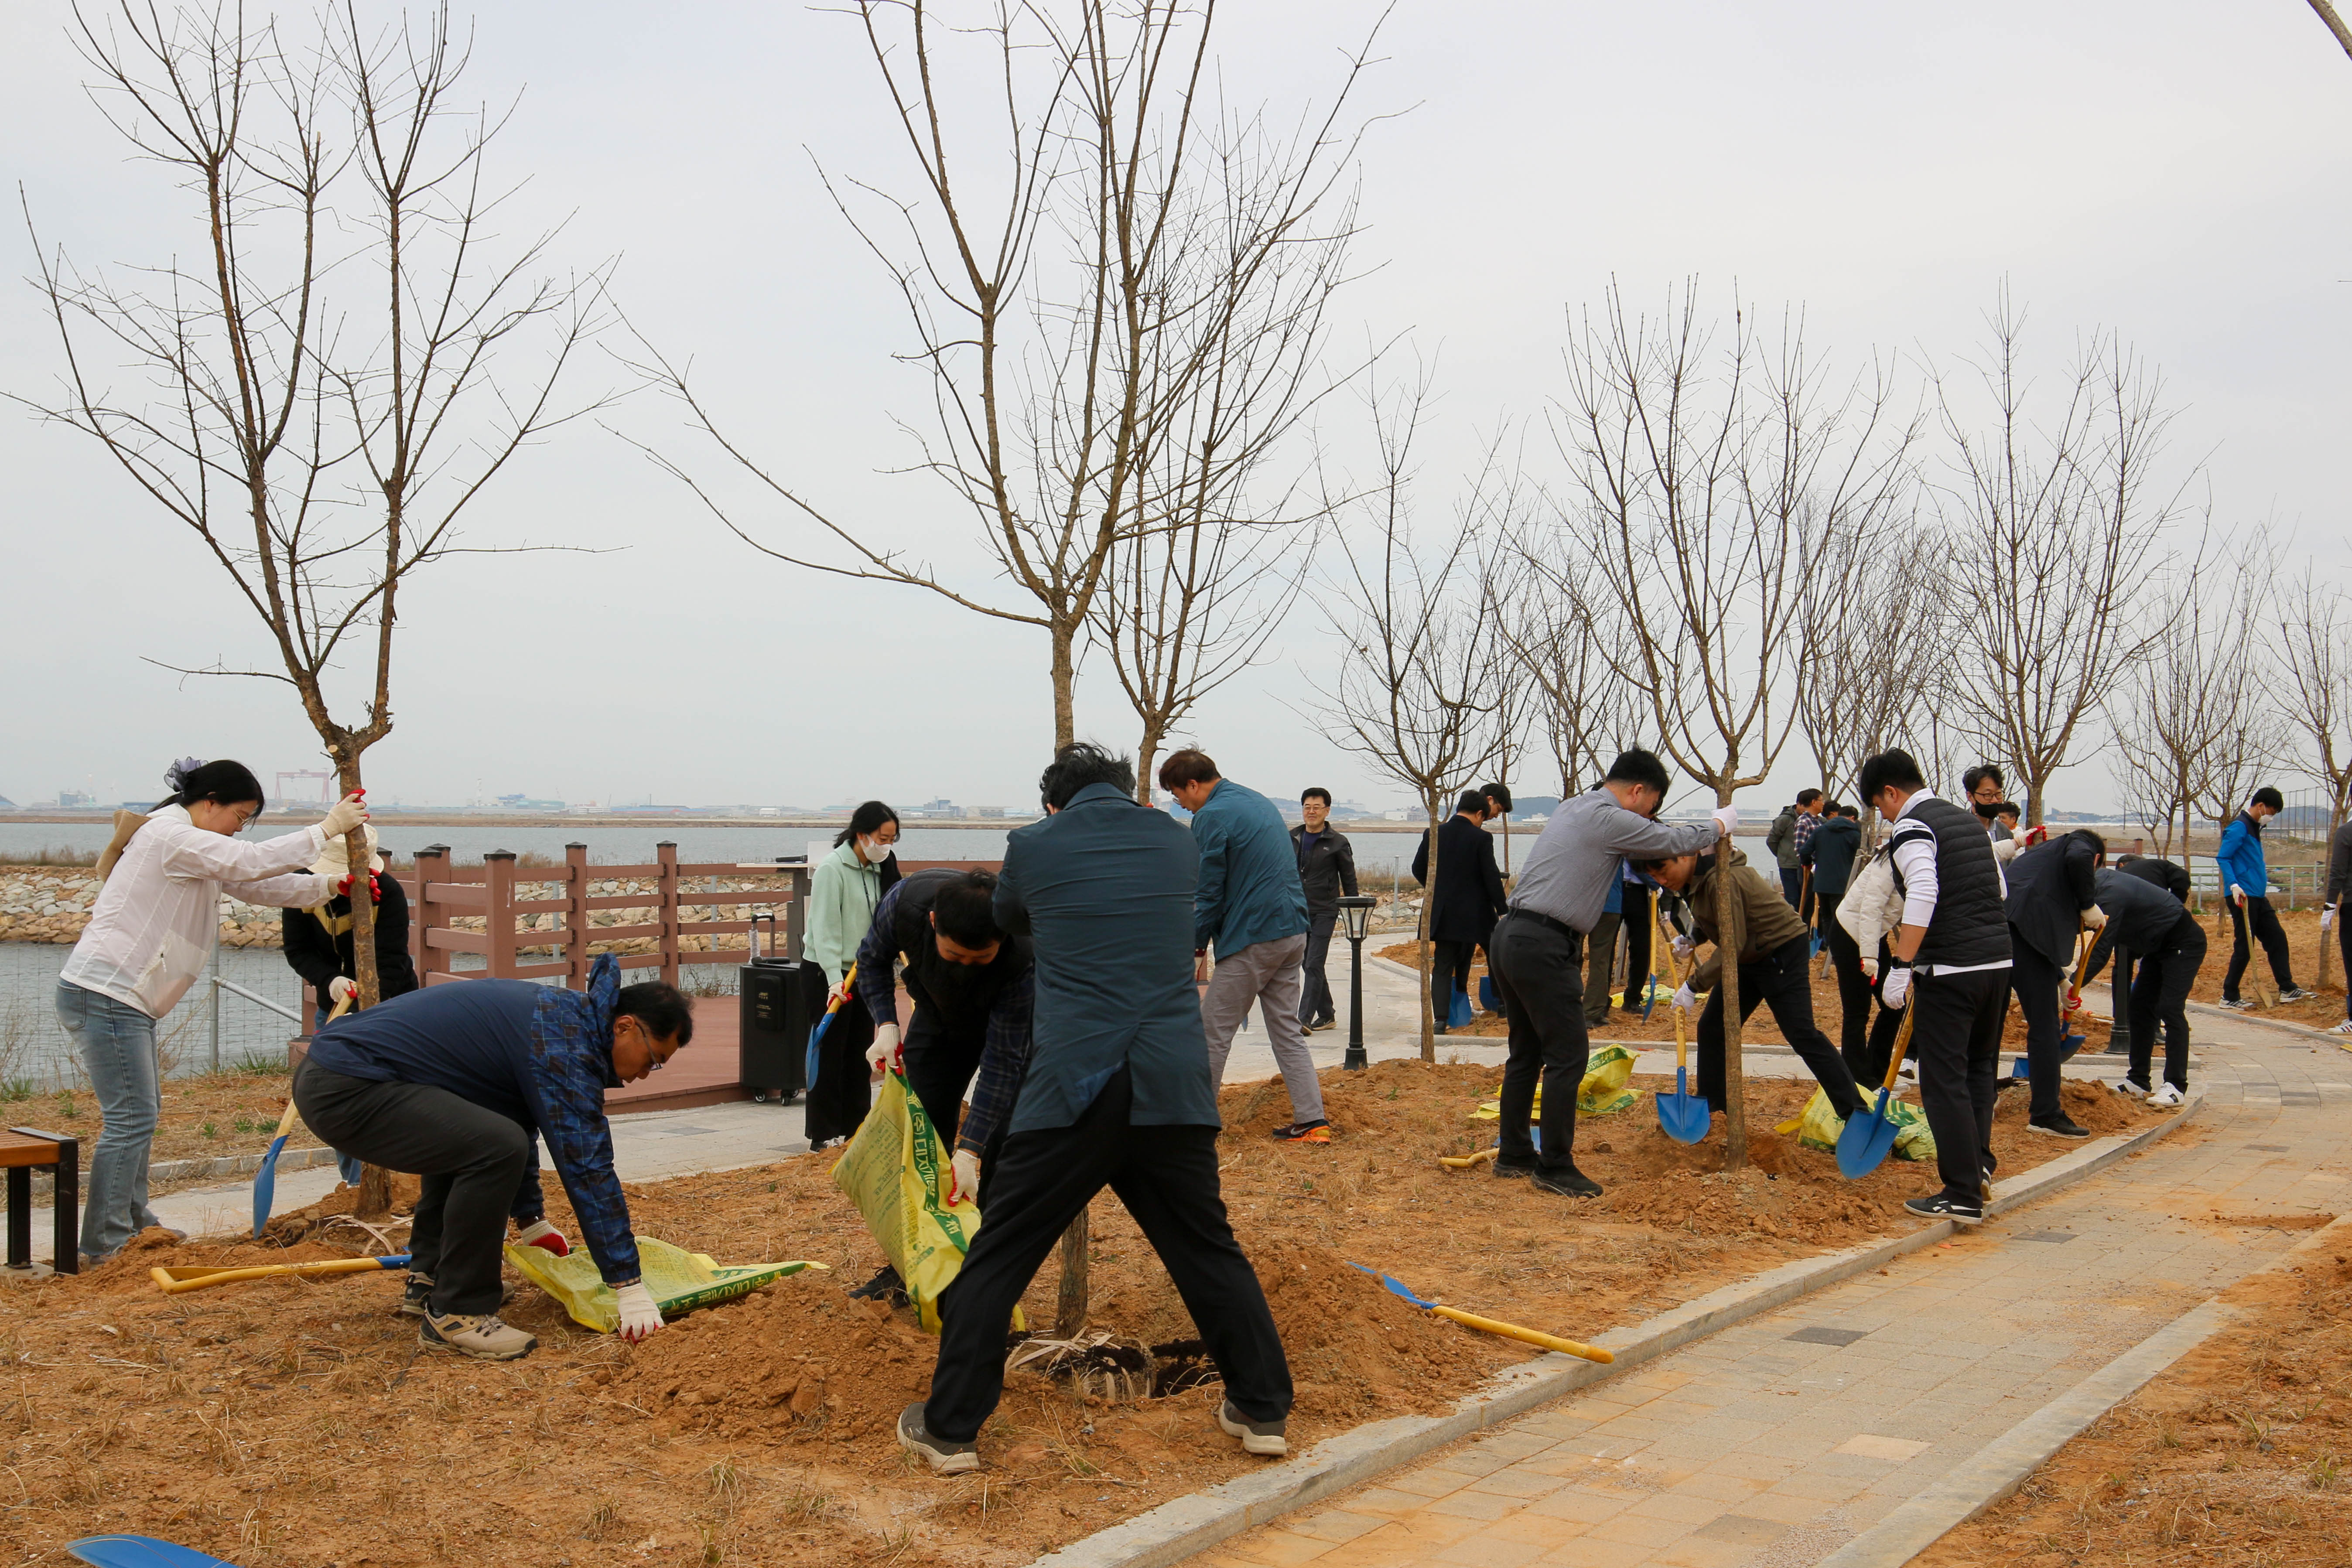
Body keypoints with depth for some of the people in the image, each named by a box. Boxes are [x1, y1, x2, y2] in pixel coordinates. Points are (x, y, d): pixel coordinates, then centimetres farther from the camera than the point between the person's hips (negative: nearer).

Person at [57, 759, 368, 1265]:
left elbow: (255, 886, 17)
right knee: (131, 1118, -10)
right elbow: (253, 863, -24)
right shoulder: (171, 835, -14)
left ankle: (132, 1224, 27)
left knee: (142, 1110, 17)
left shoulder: (191, 844, 18)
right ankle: (102, 1247, -5)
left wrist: (333, 887, 9)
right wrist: (327, 828, -18)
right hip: (104, 995, -11)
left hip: (122, 999, 11)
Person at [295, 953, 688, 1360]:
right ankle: (455, 1315, -9)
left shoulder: (555, 1013, 16)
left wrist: (531, 1220, 40)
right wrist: (630, 1287, -14)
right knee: (496, 1146, -23)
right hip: (345, 1090, -11)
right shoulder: (566, 1044, -15)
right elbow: (588, 1166, -18)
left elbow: (519, 1119, 30)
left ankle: (427, 1281, 30)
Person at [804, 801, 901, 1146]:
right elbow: (825, 929, -18)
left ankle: (856, 1128, 19)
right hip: (831, 975, -7)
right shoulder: (832, 869, -14)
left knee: (860, 1053, 11)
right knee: (830, 1053, -2)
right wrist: (835, 978, -25)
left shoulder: (878, 870, 10)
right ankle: (823, 1134, 4)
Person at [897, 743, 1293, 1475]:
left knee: (996, 1260, 9)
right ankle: (1263, 1409, 24)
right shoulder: (1179, 842, 12)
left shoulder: (1033, 844, 5)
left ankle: (950, 1428, 14)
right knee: (1209, 1252, 18)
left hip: (1071, 1084, -3)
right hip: (1174, 1084, 3)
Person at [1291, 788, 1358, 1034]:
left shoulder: (1338, 843, -1)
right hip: (1297, 912, 5)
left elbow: (1349, 880, 3)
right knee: (1311, 965, 11)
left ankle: (1305, 1019, -15)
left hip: (1324, 912, -5)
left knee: (1314, 965, -11)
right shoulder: (1291, 838, 9)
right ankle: (1327, 1015, 23)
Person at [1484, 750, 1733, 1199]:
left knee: (1527, 1052, 17)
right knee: (1568, 1055, -3)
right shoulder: (1609, 820, -9)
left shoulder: (1574, 808, 19)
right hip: (1543, 947, -10)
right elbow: (1676, 841, 1)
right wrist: (1720, 824, 19)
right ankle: (1554, 1167, 2)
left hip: (1510, 938, 10)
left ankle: (1514, 1155, 25)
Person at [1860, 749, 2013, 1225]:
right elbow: (1999, 889, 22)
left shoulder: (1911, 828, -8)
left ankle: (1963, 1197, -1)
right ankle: (1978, 1162, 20)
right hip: (1999, 960, 8)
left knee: (1944, 1081, -2)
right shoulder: (1970, 822, 17)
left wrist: (1902, 966, -25)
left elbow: (1923, 892, -24)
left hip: (1950, 970, -8)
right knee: (1980, 1068, 24)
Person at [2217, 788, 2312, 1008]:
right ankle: (2229, 998, 3)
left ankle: (2287, 989, 21)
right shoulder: (2239, 827, -11)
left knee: (2277, 939, 12)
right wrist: (2234, 885, -28)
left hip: (2258, 897, 10)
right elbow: (2222, 858, -19)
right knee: (2244, 948, -4)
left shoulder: (2254, 828, 17)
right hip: (2243, 897, -10)